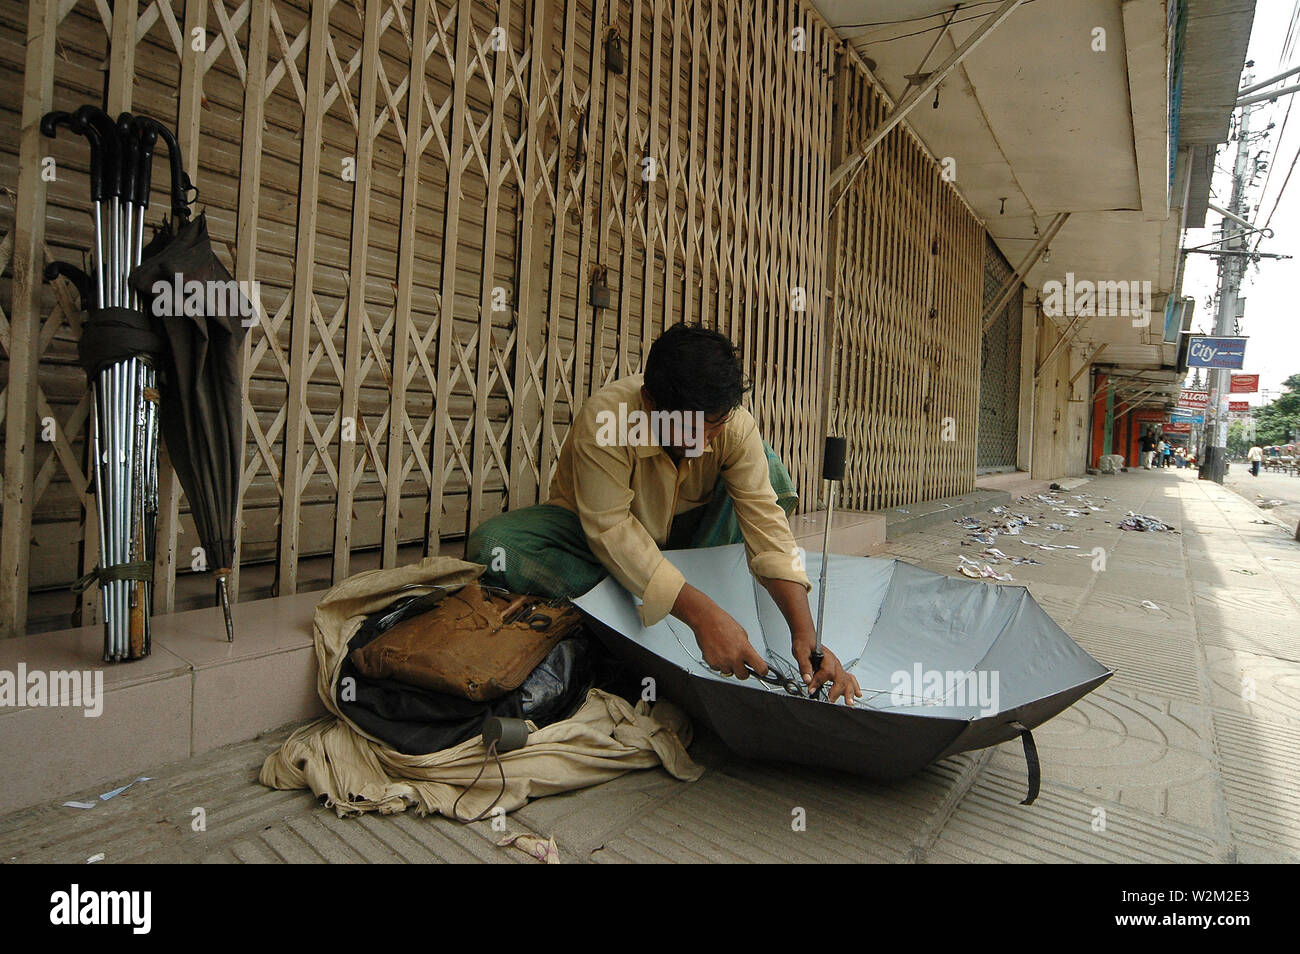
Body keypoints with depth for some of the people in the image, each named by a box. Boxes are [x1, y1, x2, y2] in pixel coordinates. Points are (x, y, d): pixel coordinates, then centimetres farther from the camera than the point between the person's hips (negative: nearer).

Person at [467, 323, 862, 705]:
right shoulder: (605, 415, -34)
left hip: (681, 535, 3)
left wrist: (804, 632, -37)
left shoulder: (736, 425, -22)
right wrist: (700, 613, -44)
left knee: (769, 467, -18)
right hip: (601, 541, -2)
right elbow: (610, 529, -36)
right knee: (492, 545, -31)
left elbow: (764, 518, -26)